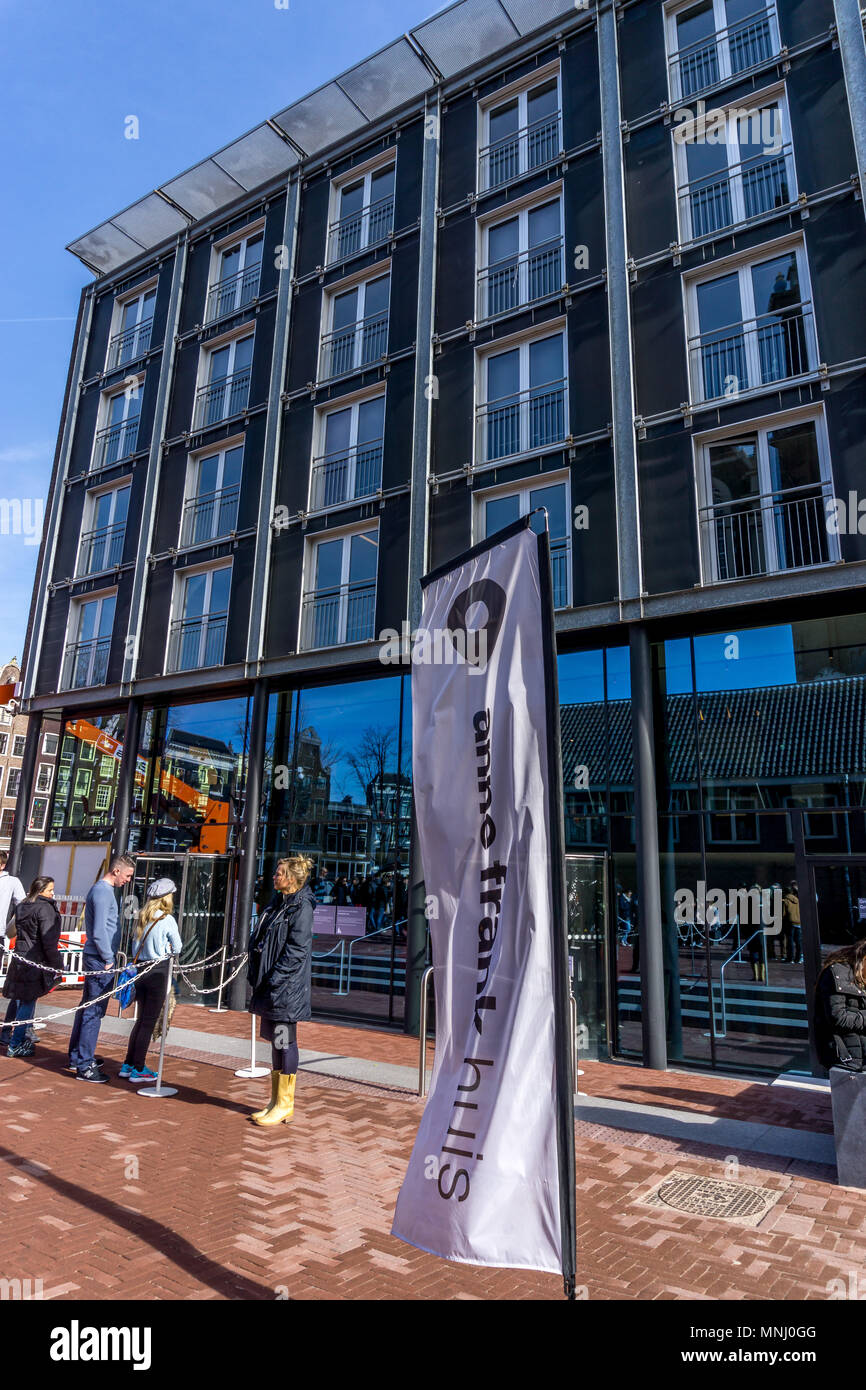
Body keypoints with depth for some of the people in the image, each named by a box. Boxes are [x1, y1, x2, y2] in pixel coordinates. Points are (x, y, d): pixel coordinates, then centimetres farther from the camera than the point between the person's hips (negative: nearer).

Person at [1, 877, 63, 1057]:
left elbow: (19, 932, 17)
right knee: (28, 1001, 0)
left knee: (17, 998, 21)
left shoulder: (22, 906, 11)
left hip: (20, 956, 8)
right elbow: (49, 940, -17)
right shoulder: (45, 908, -16)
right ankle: (15, 1045, 3)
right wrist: (57, 965, -12)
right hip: (36, 961, -8)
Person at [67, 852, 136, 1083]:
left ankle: (77, 1056, 29)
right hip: (100, 960, -10)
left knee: (87, 1008, 18)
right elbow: (99, 931, -22)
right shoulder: (103, 892, -16)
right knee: (94, 1012, -6)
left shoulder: (101, 889, 15)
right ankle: (84, 1066, -1)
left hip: (94, 958, 10)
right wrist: (108, 959, -15)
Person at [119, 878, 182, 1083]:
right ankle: (138, 1069, 10)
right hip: (157, 973, -7)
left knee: (142, 1018, 18)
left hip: (139, 968, 7)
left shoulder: (142, 918, 6)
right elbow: (177, 948, -5)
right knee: (149, 1022, 4)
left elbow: (136, 944, 11)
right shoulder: (167, 920, -13)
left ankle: (128, 1065, 25)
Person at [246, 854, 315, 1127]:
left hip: (287, 988, -9)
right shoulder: (279, 904, 14)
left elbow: (296, 950, -18)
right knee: (276, 1041, 15)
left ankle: (285, 1105, 11)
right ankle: (277, 1100, 26)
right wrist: (257, 976, 12)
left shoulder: (301, 907, -13)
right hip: (270, 986, 9)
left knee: (284, 1042, -1)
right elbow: (262, 944, 19)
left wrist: (274, 979, -20)